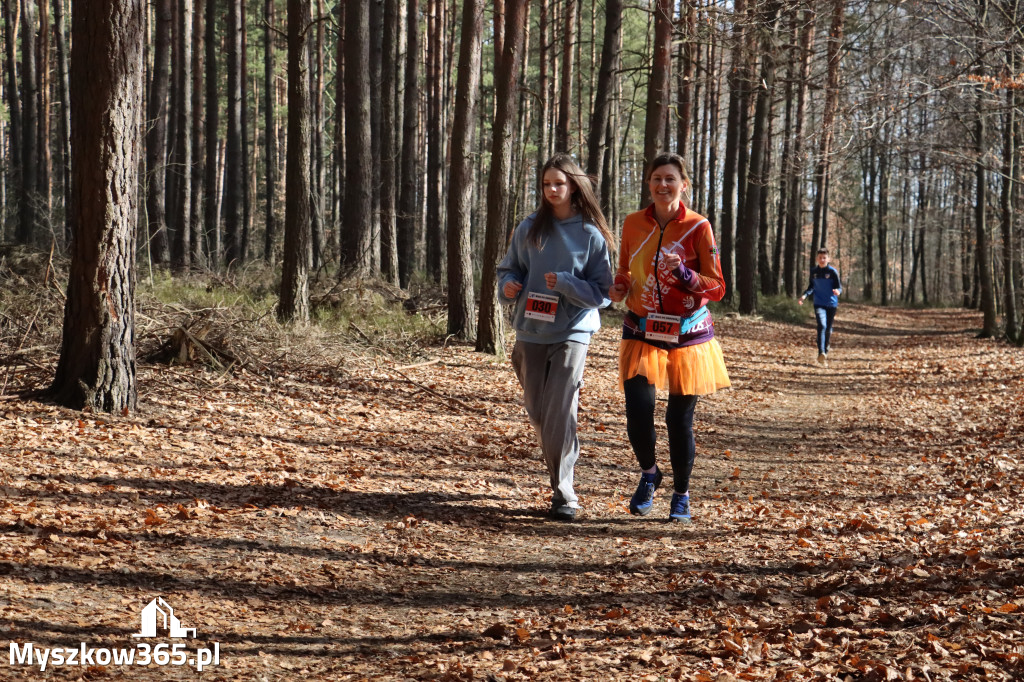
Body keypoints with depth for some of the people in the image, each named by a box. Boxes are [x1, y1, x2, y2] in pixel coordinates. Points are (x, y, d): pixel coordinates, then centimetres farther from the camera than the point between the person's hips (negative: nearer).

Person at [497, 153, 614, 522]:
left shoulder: (591, 235, -3)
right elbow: (509, 268, 15)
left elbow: (601, 293, -5)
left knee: (559, 415, -11)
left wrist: (564, 282, -19)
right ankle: (565, 464, 34)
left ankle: (563, 493, -3)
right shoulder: (530, 228, 5)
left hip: (571, 335, -4)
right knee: (538, 413, 11)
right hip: (530, 333, 4)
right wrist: (508, 285, -7)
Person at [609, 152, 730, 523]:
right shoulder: (633, 224, 4)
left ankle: (681, 496, 24)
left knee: (680, 418, 3)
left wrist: (683, 273, -23)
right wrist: (619, 287, -3)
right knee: (639, 410, -13)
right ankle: (648, 472, 18)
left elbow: (717, 287, -5)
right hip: (643, 331, 2)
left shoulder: (698, 227, -6)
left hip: (687, 333, -2)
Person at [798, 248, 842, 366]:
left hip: (831, 304, 0)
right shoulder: (813, 271, 6)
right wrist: (804, 295, 4)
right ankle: (821, 354, -30)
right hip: (819, 304, 0)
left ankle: (826, 351, 25)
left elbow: (840, 287, -4)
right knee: (821, 326, -19)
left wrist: (838, 291, -27)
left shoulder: (833, 271, -4)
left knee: (828, 329, 7)